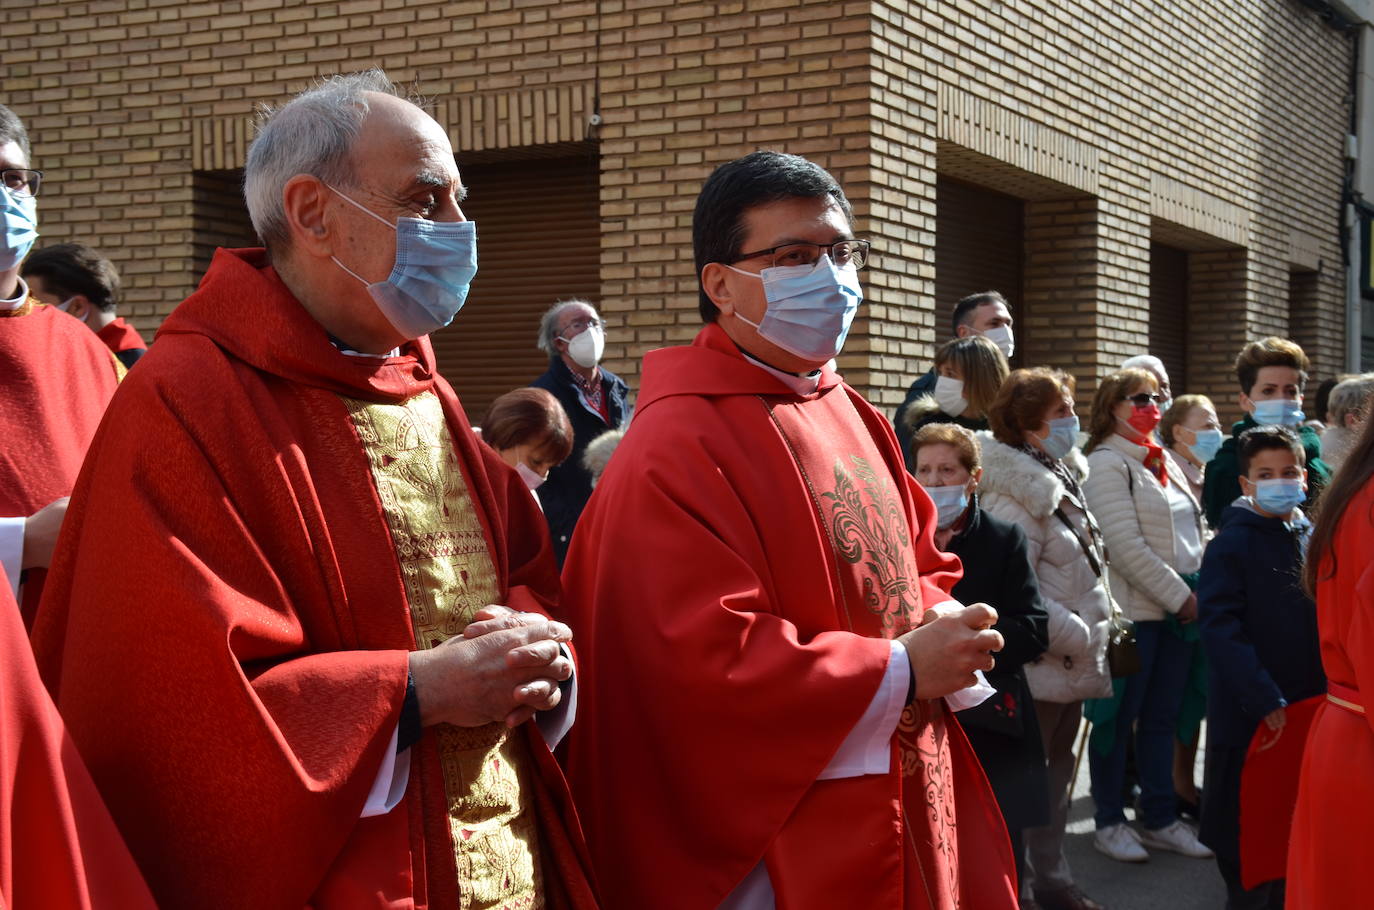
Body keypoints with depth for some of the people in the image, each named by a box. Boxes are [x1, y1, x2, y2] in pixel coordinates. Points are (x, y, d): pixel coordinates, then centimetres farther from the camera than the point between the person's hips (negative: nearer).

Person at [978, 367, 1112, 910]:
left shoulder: (1062, 478, 11)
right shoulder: (1015, 495, -19)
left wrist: (1095, 633, 12)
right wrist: (1081, 640, -17)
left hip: (1070, 666, 9)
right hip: (1038, 665, -9)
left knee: (1056, 775, 17)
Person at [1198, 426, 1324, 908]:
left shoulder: (1313, 538, 6)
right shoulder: (1233, 542, -11)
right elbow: (1219, 624, -18)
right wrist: (1264, 697, -23)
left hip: (1308, 701, 6)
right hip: (1248, 711, -5)